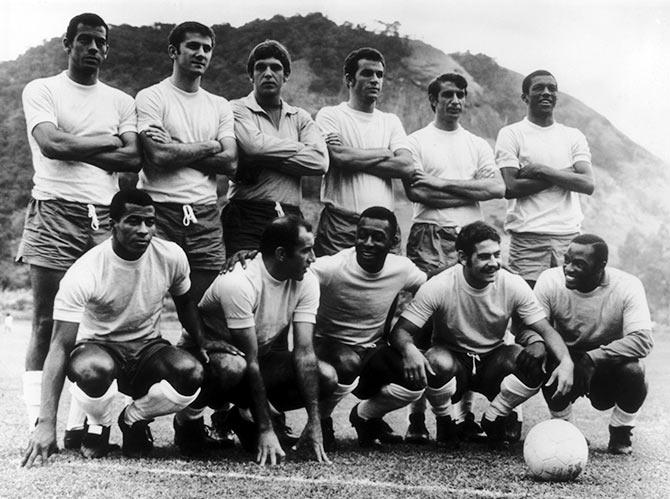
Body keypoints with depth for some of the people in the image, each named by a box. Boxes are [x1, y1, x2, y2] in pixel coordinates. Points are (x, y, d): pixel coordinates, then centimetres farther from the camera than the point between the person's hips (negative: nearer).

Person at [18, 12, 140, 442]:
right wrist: (109, 140, -1)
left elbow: (134, 159, 3)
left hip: (105, 216, 3)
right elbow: (51, 144, -8)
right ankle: (39, 423, -4)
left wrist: (75, 147, -4)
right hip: (54, 213, -3)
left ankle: (79, 423, 1)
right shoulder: (42, 90, 9)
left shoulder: (121, 101, 18)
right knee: (47, 322, -5)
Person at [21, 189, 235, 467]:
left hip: (148, 348, 3)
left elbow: (184, 302, 13)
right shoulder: (84, 274, -23)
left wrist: (202, 342, -5)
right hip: (98, 347, -3)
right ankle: (98, 426, -2)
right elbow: (60, 347, -25)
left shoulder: (172, 257, -11)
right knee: (93, 370, -40)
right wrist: (46, 423, -32)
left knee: (191, 373, -30)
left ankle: (134, 419, 3)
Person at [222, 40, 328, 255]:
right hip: (248, 216, -4)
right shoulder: (238, 110, 6)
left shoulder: (300, 117, 17)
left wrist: (265, 159, -8)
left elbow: (320, 162, -2)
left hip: (291, 217, 4)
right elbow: (255, 145, -15)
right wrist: (301, 149, -2)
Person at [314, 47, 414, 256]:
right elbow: (340, 156, -13)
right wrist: (384, 153, -1)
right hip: (340, 223, -3)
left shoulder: (391, 121, 17)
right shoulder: (330, 115, 5)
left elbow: (406, 166, 0)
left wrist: (353, 156, -5)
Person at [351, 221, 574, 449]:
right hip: (452, 356, -2)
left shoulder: (513, 285, -15)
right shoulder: (439, 287, -21)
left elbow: (546, 330, -13)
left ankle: (493, 419, 0)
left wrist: (566, 361, -35)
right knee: (439, 362, -38)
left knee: (533, 361, -28)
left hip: (493, 363, 2)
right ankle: (444, 421, -4)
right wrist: (409, 349, -46)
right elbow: (400, 330, -21)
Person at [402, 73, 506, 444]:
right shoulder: (417, 142, 9)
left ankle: (465, 411, 6)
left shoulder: (478, 145, 20)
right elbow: (415, 191, -6)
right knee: (422, 324, -8)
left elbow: (497, 187, 3)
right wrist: (469, 191, -2)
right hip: (430, 237, -3)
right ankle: (417, 416, -5)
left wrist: (442, 183, -4)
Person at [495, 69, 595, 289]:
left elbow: (588, 185, 1)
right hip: (528, 237, -3)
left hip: (570, 235, 3)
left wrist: (542, 170, -8)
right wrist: (565, 174, -5)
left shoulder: (574, 136, 15)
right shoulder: (511, 134, 4)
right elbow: (510, 188, -8)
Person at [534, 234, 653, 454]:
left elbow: (642, 340, -30)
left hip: (610, 363, 0)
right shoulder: (550, 280, -16)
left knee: (634, 372, -32)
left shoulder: (627, 286, -20)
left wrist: (592, 358, -38)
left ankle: (620, 433, -1)